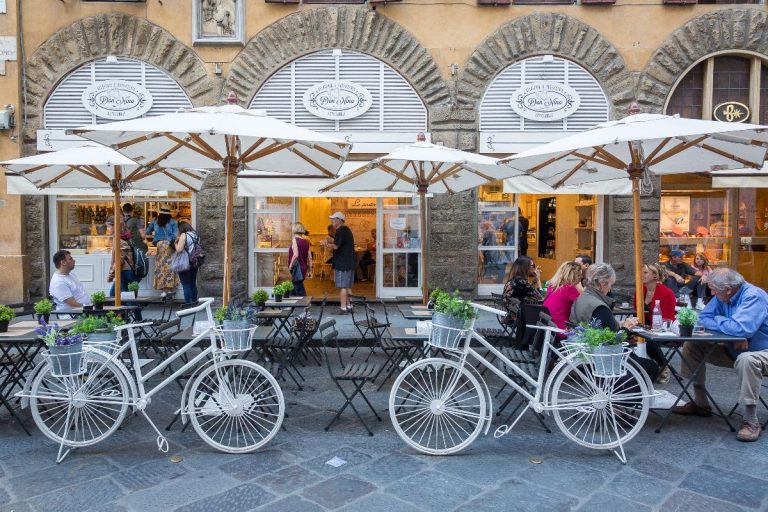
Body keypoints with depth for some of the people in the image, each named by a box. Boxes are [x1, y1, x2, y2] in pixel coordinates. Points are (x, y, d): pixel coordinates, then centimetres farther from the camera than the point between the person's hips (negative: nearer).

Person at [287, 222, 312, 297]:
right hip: (303, 268, 7)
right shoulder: (306, 241, 7)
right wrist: (309, 269, 15)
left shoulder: (295, 240, -11)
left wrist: (290, 266, -12)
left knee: (300, 292, -2)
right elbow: (310, 257, 7)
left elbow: (295, 255, -22)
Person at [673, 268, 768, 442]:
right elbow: (703, 318, -2)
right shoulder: (722, 296, -4)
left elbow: (740, 328, -38)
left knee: (746, 360, -40)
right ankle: (700, 403, 8)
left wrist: (718, 320, -16)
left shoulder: (753, 296, -26)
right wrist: (727, 326, -21)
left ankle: (751, 422, -25)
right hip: (734, 350, 8)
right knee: (691, 346, -1)